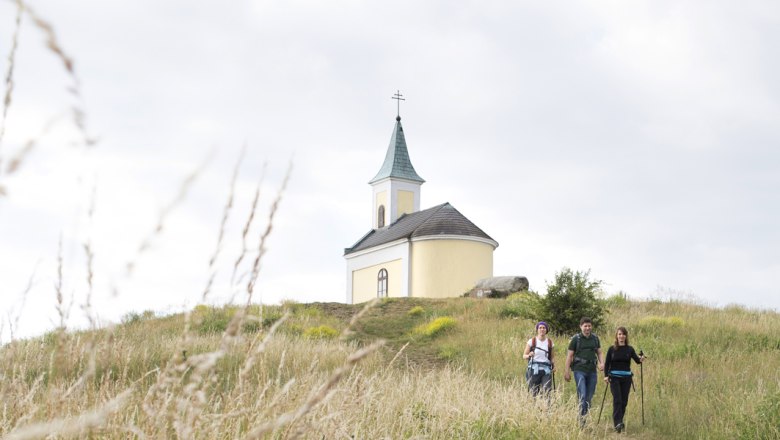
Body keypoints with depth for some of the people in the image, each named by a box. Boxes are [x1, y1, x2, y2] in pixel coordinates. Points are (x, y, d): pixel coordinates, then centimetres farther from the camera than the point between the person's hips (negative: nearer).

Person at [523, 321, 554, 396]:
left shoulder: (550, 342, 8)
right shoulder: (532, 341, 1)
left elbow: (551, 358, 16)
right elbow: (524, 356, 4)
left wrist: (553, 365, -3)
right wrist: (529, 355, -18)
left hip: (546, 370, 1)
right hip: (534, 369, -1)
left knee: (547, 392, -12)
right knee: (534, 393, -3)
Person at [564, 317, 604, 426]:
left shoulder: (595, 338, 10)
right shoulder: (576, 338, -2)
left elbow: (599, 352, 19)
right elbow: (569, 355, 0)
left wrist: (601, 362, -2)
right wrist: (567, 371, -4)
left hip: (592, 371, 4)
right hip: (579, 370, -4)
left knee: (589, 397, 7)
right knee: (582, 396, -14)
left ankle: (587, 418, 16)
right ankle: (582, 418, -11)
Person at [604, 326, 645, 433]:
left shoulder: (630, 349, 5)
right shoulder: (612, 349, 2)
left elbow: (636, 360, -6)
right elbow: (607, 363, 2)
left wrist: (641, 359, -28)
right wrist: (606, 376, -10)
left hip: (626, 378, 2)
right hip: (614, 377, -2)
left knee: (624, 401, 5)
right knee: (617, 400, -14)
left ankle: (619, 422, 18)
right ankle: (618, 423, -20)